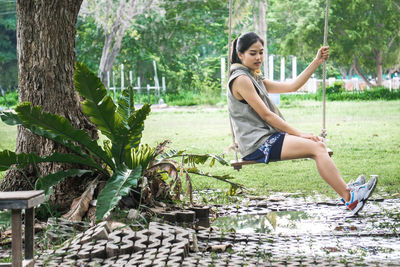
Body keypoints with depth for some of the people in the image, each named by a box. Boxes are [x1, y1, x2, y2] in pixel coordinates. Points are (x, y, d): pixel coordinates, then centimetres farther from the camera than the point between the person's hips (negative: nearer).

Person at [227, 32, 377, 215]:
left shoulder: (255, 79, 21)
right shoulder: (241, 79, -9)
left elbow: (292, 86, 19)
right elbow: (265, 114, -12)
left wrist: (317, 62, 14)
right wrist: (299, 134, -11)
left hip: (267, 138, 9)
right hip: (257, 145, -9)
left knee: (319, 145, -3)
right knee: (316, 147, -17)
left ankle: (345, 189, -11)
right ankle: (349, 198, -17)